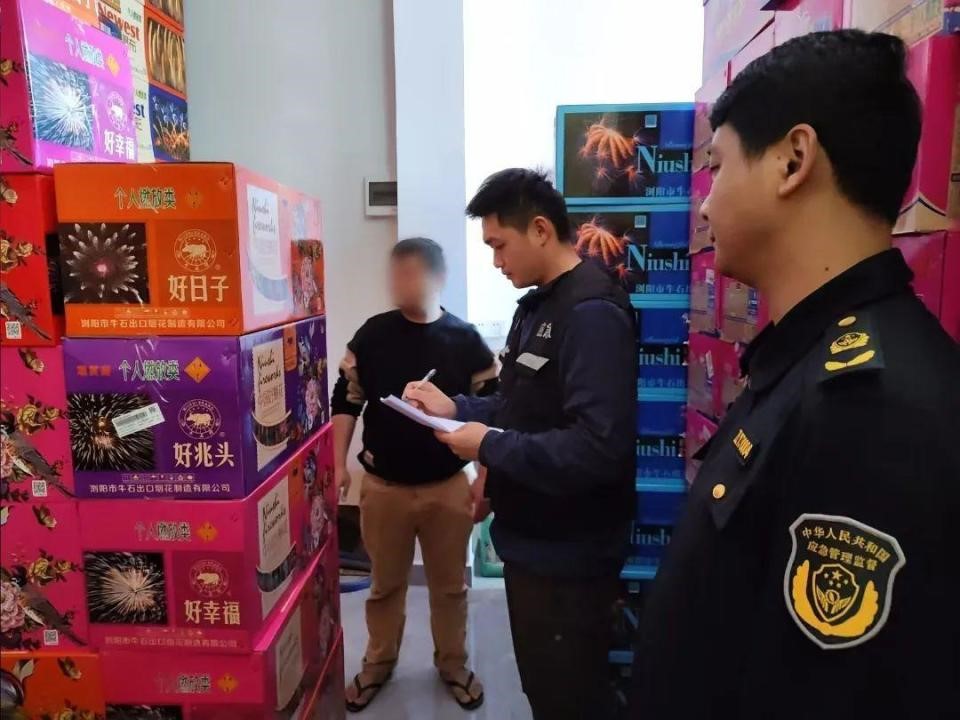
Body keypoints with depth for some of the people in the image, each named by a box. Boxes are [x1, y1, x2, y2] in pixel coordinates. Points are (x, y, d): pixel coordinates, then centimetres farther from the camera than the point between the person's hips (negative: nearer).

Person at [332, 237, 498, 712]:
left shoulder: (465, 339, -6)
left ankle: (453, 664, 37)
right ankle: (378, 664, 38)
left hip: (448, 485, 0)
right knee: (385, 584, 17)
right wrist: (338, 464, -3)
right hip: (383, 485, 1)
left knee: (449, 585, 15)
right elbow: (346, 401, 3)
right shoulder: (372, 335, -4)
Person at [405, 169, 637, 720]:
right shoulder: (538, 305, 10)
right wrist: (456, 409, 1)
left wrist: (490, 446, -22)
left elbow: (598, 448, -32)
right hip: (533, 543, 9)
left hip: (567, 557, -9)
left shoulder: (593, 312, -23)